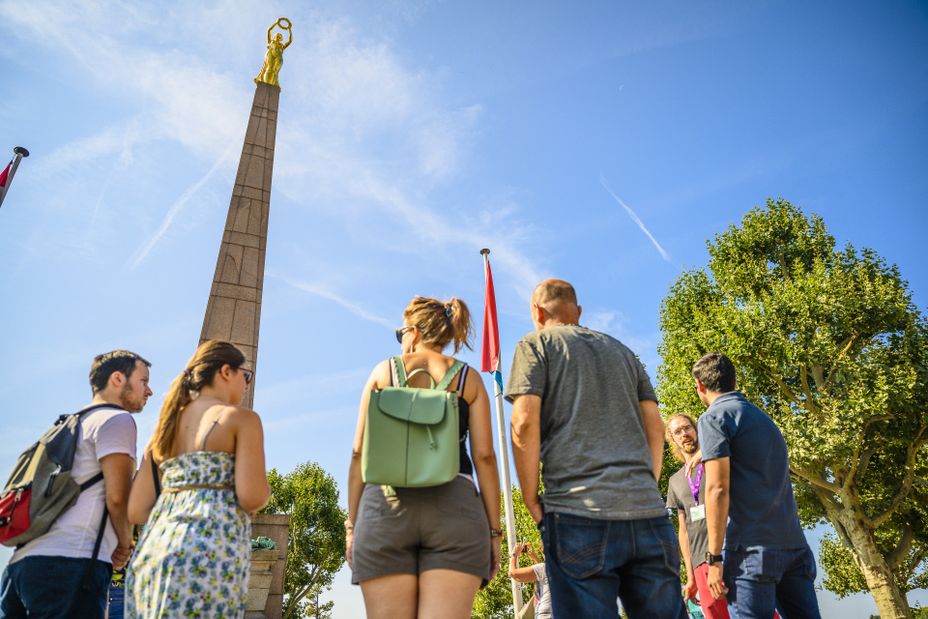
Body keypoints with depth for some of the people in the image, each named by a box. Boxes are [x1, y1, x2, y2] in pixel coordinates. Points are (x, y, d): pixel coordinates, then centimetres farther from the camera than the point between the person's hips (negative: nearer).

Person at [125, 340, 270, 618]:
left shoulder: (164, 427, 20)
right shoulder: (241, 418, 0)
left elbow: (136, 510, 15)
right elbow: (252, 497, -11)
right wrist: (264, 490, 11)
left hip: (153, 552, 7)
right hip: (209, 552, -7)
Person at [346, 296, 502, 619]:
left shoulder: (383, 371, 12)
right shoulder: (469, 378, 12)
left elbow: (360, 452, 7)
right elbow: (484, 456, 4)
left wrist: (352, 523, 12)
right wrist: (493, 530, 7)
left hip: (387, 505, 0)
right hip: (455, 507, 0)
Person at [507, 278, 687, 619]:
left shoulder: (535, 345, 7)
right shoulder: (621, 349, 23)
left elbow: (524, 421, -7)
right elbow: (655, 427, 16)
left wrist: (532, 500, 0)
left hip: (577, 512, -5)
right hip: (647, 512, 5)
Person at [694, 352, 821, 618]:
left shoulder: (714, 417, -3)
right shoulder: (763, 417, 21)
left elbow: (718, 489, -12)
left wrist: (714, 557, -10)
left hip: (752, 548, -8)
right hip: (795, 546, 8)